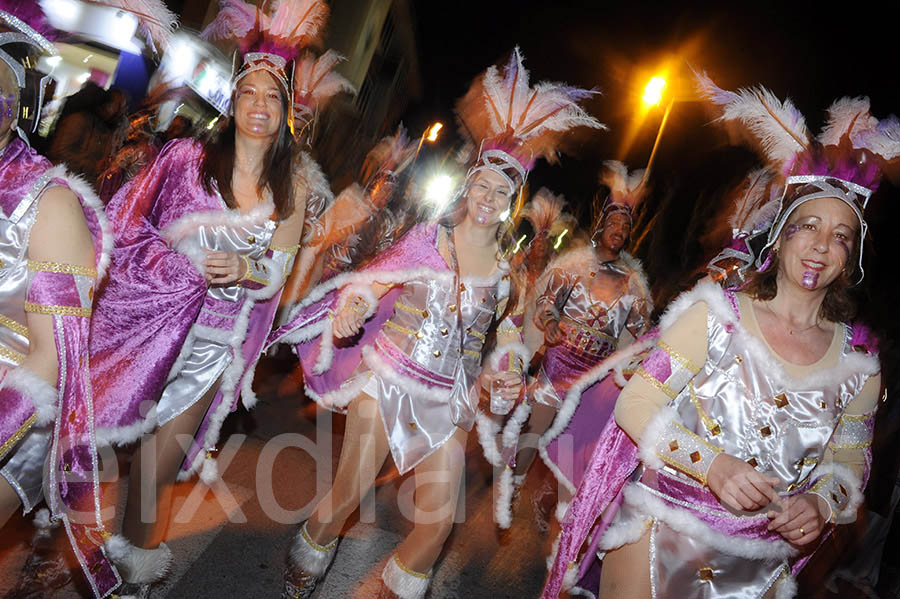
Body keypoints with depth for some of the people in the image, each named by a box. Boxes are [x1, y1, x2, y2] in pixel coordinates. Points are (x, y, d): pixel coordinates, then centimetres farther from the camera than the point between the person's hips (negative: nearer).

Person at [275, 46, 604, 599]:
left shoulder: (507, 270, 4)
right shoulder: (429, 238, -3)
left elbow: (505, 333, 18)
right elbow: (372, 280, -5)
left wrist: (506, 374, 2)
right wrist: (350, 310, -24)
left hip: (449, 398, 3)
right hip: (389, 377, -2)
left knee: (439, 520, 0)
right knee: (348, 495, 0)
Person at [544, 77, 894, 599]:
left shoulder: (859, 362, 0)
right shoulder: (717, 315, -11)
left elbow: (848, 463, 11)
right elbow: (634, 406, -11)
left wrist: (820, 505, -10)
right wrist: (713, 464, -23)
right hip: (660, 531, -3)